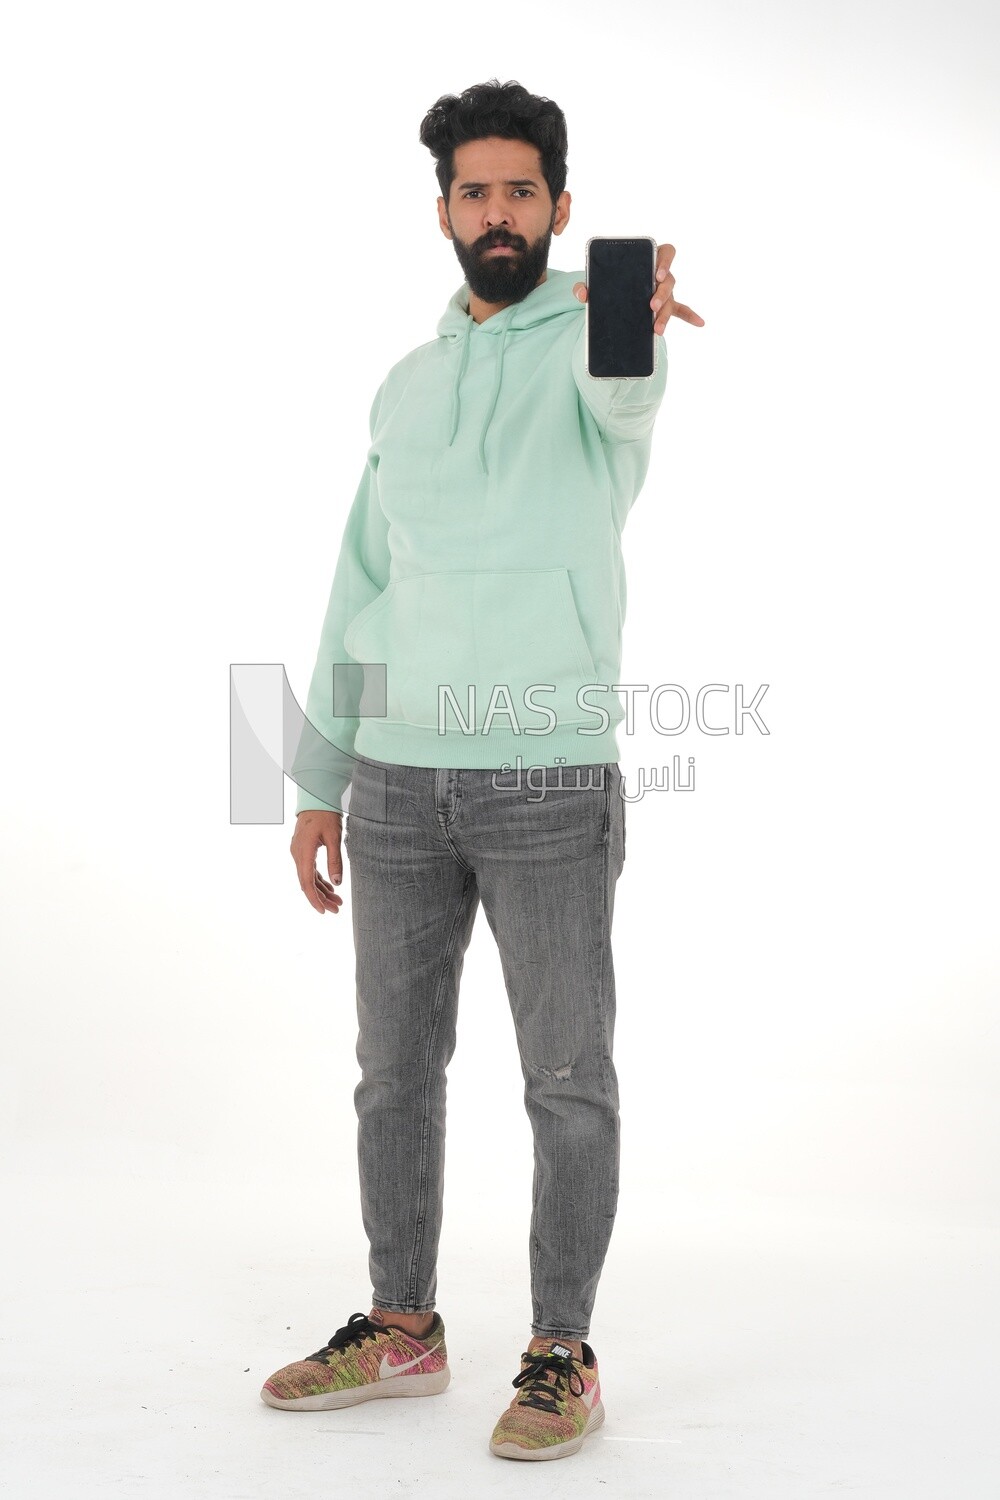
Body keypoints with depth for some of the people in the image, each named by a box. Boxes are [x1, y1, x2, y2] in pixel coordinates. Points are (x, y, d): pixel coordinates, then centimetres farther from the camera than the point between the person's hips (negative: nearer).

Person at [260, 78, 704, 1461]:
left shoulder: (587, 340, -1)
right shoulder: (407, 385, 16)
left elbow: (623, 394, -28)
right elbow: (363, 586, 16)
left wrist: (635, 324, -53)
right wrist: (322, 783, 12)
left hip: (550, 778, -5)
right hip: (399, 780, 6)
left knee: (569, 1079, 3)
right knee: (396, 1069, 12)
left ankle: (562, 1356, 16)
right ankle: (402, 1328, 28)